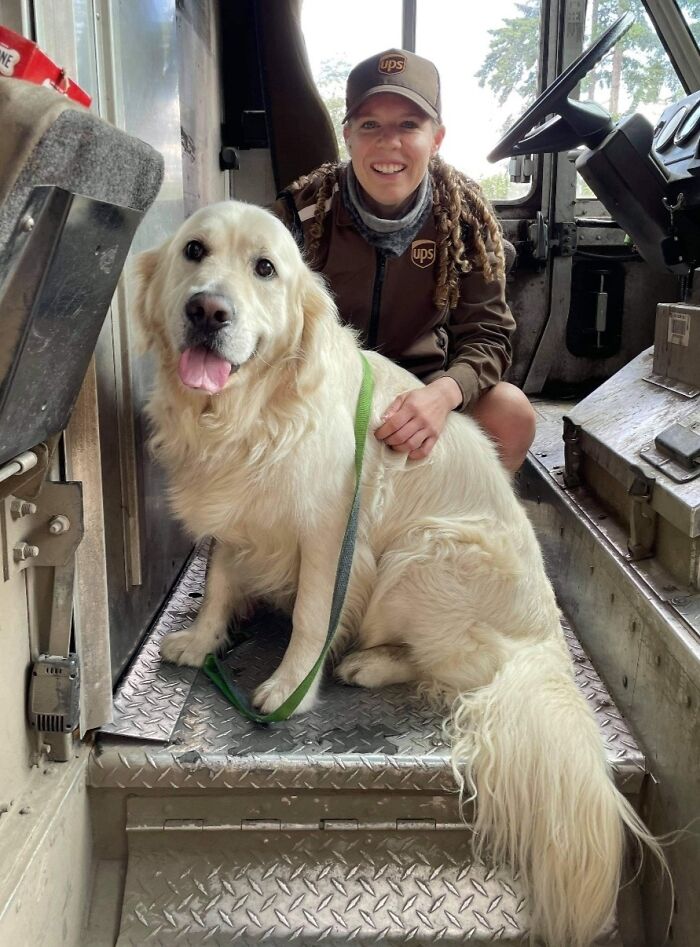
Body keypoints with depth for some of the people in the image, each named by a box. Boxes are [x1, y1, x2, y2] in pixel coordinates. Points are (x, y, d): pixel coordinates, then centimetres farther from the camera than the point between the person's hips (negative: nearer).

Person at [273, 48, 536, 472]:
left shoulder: (464, 213, -10)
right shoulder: (303, 211, -14)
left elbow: (487, 332, -11)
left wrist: (445, 392, -34)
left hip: (422, 385, 2)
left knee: (513, 414, -25)